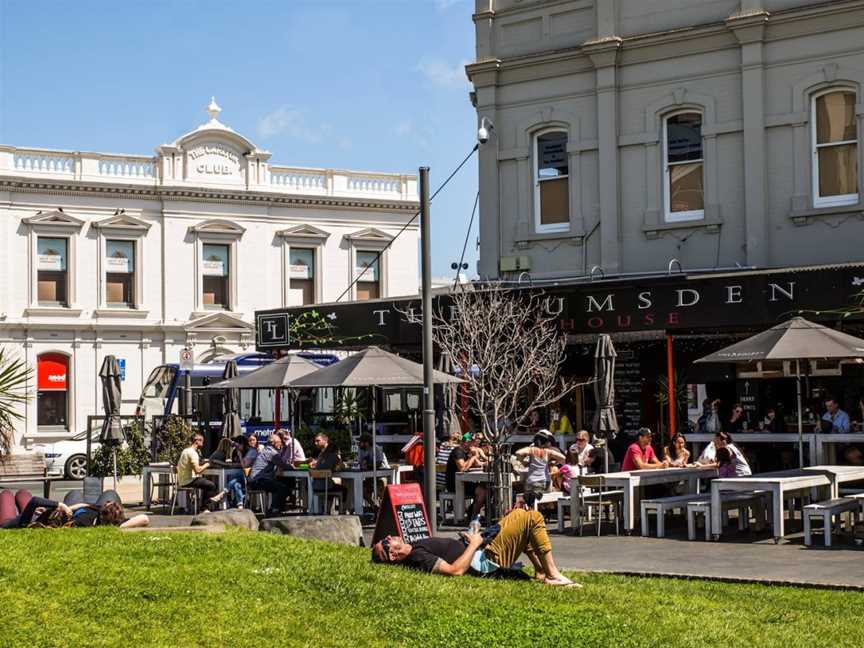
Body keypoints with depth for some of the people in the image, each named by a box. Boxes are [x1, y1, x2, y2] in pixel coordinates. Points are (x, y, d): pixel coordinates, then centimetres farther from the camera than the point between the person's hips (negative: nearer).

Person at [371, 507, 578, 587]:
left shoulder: (413, 547, 5)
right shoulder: (417, 558, -26)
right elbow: (455, 570, -33)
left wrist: (474, 540, 5)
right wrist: (475, 543, -22)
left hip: (481, 552, 10)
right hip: (488, 560, -10)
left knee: (518, 513, 21)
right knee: (533, 518, -10)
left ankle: (540, 571, 18)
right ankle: (553, 575, -2)